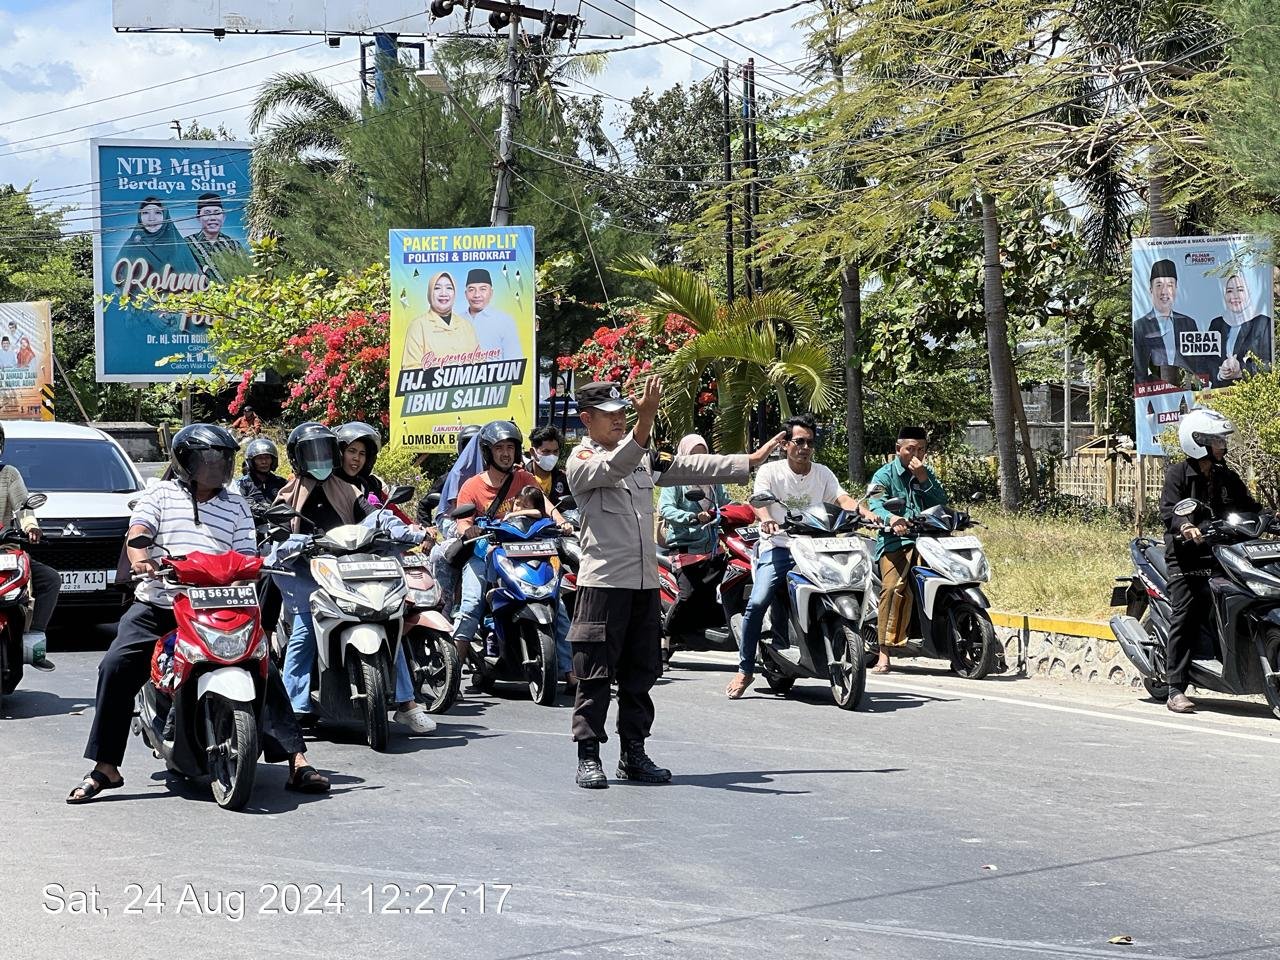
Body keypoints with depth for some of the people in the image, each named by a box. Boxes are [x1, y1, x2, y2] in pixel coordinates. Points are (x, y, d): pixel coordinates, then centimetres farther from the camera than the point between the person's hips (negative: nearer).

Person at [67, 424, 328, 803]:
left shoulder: (237, 506, 15)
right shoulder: (162, 495, 8)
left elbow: (245, 556, 8)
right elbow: (138, 530, -7)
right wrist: (140, 557, -30)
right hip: (157, 605, -1)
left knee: (263, 669, -13)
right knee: (116, 667, -19)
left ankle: (297, 760, -11)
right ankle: (105, 768, -10)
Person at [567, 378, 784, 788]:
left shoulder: (643, 457, 18)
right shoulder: (582, 461, -5)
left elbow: (688, 468, 21)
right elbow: (614, 467, -26)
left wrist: (749, 461, 20)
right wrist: (645, 421, -42)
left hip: (645, 581, 7)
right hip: (603, 581, -7)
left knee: (641, 673, 10)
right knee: (596, 674, -5)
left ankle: (633, 753, 17)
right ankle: (588, 757, -1)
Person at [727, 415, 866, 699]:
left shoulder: (822, 473, 15)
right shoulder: (770, 471, 4)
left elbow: (843, 498, 0)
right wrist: (766, 519, -36)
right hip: (778, 546, -4)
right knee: (758, 603, -22)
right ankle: (745, 670, -12)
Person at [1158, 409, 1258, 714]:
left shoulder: (1227, 477, 18)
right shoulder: (1178, 472, 0)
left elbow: (1249, 506, 18)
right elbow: (1168, 510, -11)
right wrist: (1185, 526, -32)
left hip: (1221, 552, 6)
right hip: (1186, 554, -6)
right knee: (1184, 617, -12)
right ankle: (1176, 691, -13)